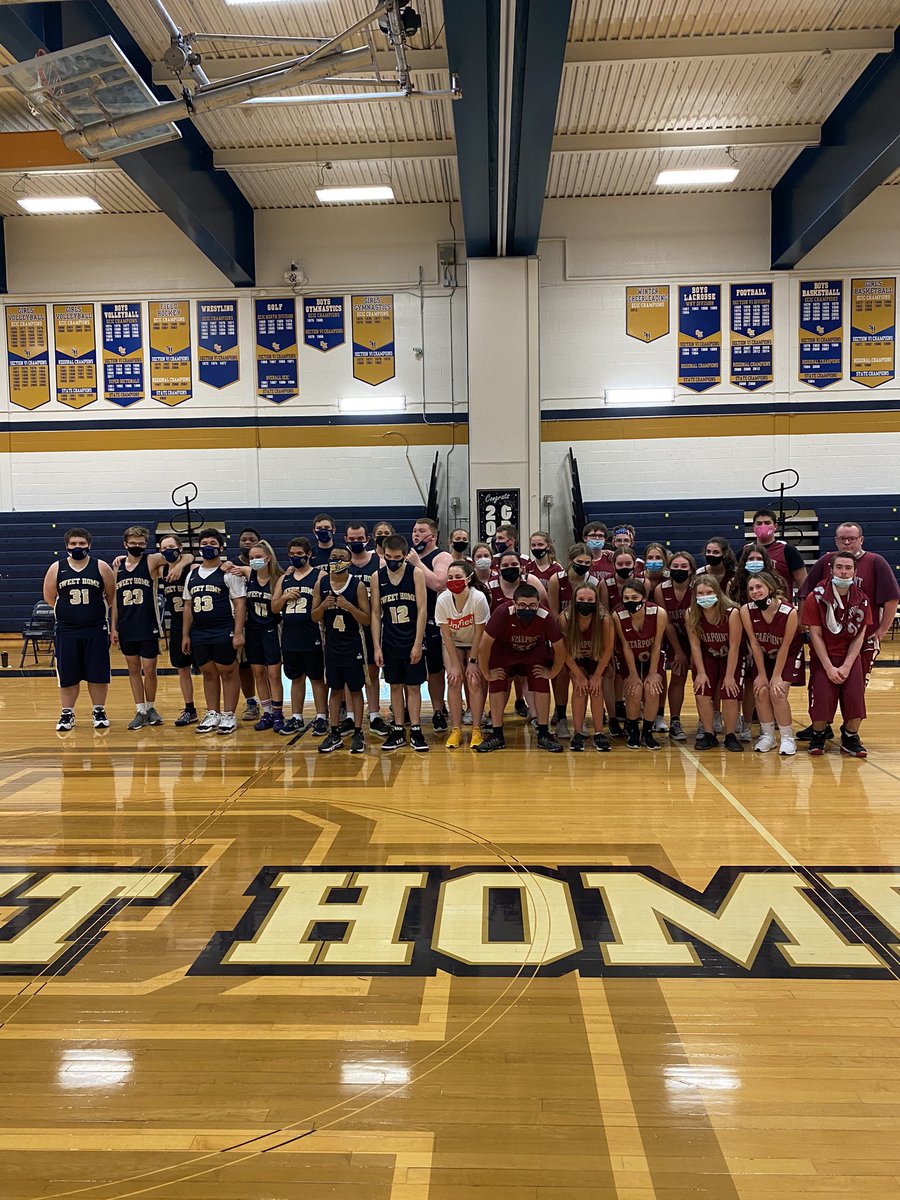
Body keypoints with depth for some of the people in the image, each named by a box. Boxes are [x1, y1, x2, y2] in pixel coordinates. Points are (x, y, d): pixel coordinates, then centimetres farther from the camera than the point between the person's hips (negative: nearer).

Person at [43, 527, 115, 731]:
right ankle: (67, 714, 19)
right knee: (67, 676, 6)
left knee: (98, 675, 4)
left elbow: (112, 596, 5)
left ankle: (99, 712, 18)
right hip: (66, 631, 1)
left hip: (96, 631, -1)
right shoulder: (56, 568, 3)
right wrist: (69, 610, 9)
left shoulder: (101, 567, -1)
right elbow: (49, 597, 11)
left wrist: (97, 610, 4)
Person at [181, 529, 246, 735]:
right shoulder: (192, 574, 13)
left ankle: (228, 716, 8)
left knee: (228, 672, 1)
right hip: (199, 633, 6)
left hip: (223, 632, -6)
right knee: (208, 673, 12)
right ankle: (212, 715, 20)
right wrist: (185, 635, 12)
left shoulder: (229, 572, -4)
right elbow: (188, 606, 16)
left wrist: (238, 633, -16)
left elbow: (240, 603, -9)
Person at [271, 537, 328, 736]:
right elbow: (274, 608, 13)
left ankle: (321, 718, 11)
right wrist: (285, 597, -6)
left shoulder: (319, 576, -3)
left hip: (312, 638, -5)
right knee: (296, 678, 13)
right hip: (290, 638, 5)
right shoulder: (284, 579, 13)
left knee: (317, 678, 3)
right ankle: (296, 719, 22)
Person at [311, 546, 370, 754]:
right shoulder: (321, 583, 0)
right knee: (335, 689, 10)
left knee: (355, 689, 5)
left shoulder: (357, 585, -9)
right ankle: (335, 734, 17)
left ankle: (358, 734, 12)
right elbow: (314, 617, 4)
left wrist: (349, 606, -24)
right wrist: (324, 605, -16)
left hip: (353, 646, -3)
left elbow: (366, 620, -9)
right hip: (332, 645, 3)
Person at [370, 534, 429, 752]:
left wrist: (417, 644, -12)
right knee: (395, 686, 9)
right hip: (390, 642, 2)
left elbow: (422, 609, -8)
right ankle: (398, 731, 18)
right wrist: (377, 647, -2)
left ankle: (415, 731, 11)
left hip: (412, 642, -2)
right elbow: (376, 614, 2)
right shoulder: (377, 577, 0)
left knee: (413, 686, 4)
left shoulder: (416, 573, -6)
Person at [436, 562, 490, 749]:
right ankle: (456, 730, -5)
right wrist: (455, 664, -15)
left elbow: (479, 633, -19)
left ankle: (476, 730, -3)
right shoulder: (443, 600, -22)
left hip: (475, 644, -1)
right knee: (454, 680, -13)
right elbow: (447, 635, -15)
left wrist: (472, 662, -16)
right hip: (453, 644, 2)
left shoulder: (478, 598, -28)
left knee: (474, 681, -14)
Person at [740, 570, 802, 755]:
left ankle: (787, 738, 2)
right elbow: (754, 643, -16)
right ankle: (767, 736, 9)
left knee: (778, 693, -15)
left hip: (788, 655, -3)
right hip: (762, 656, 3)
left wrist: (777, 676, -15)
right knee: (761, 691, -9)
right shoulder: (746, 610, -24)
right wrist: (761, 674, -11)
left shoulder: (789, 612, -30)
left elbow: (785, 646, -20)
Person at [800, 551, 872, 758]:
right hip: (823, 656, -2)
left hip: (851, 655, 2)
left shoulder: (861, 599, 0)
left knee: (856, 695, -13)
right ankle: (818, 735, 9)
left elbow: (860, 636, 0)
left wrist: (846, 666, -11)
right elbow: (815, 635, -8)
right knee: (822, 696, -17)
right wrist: (829, 667, -14)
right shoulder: (816, 597, -8)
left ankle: (850, 738, 9)